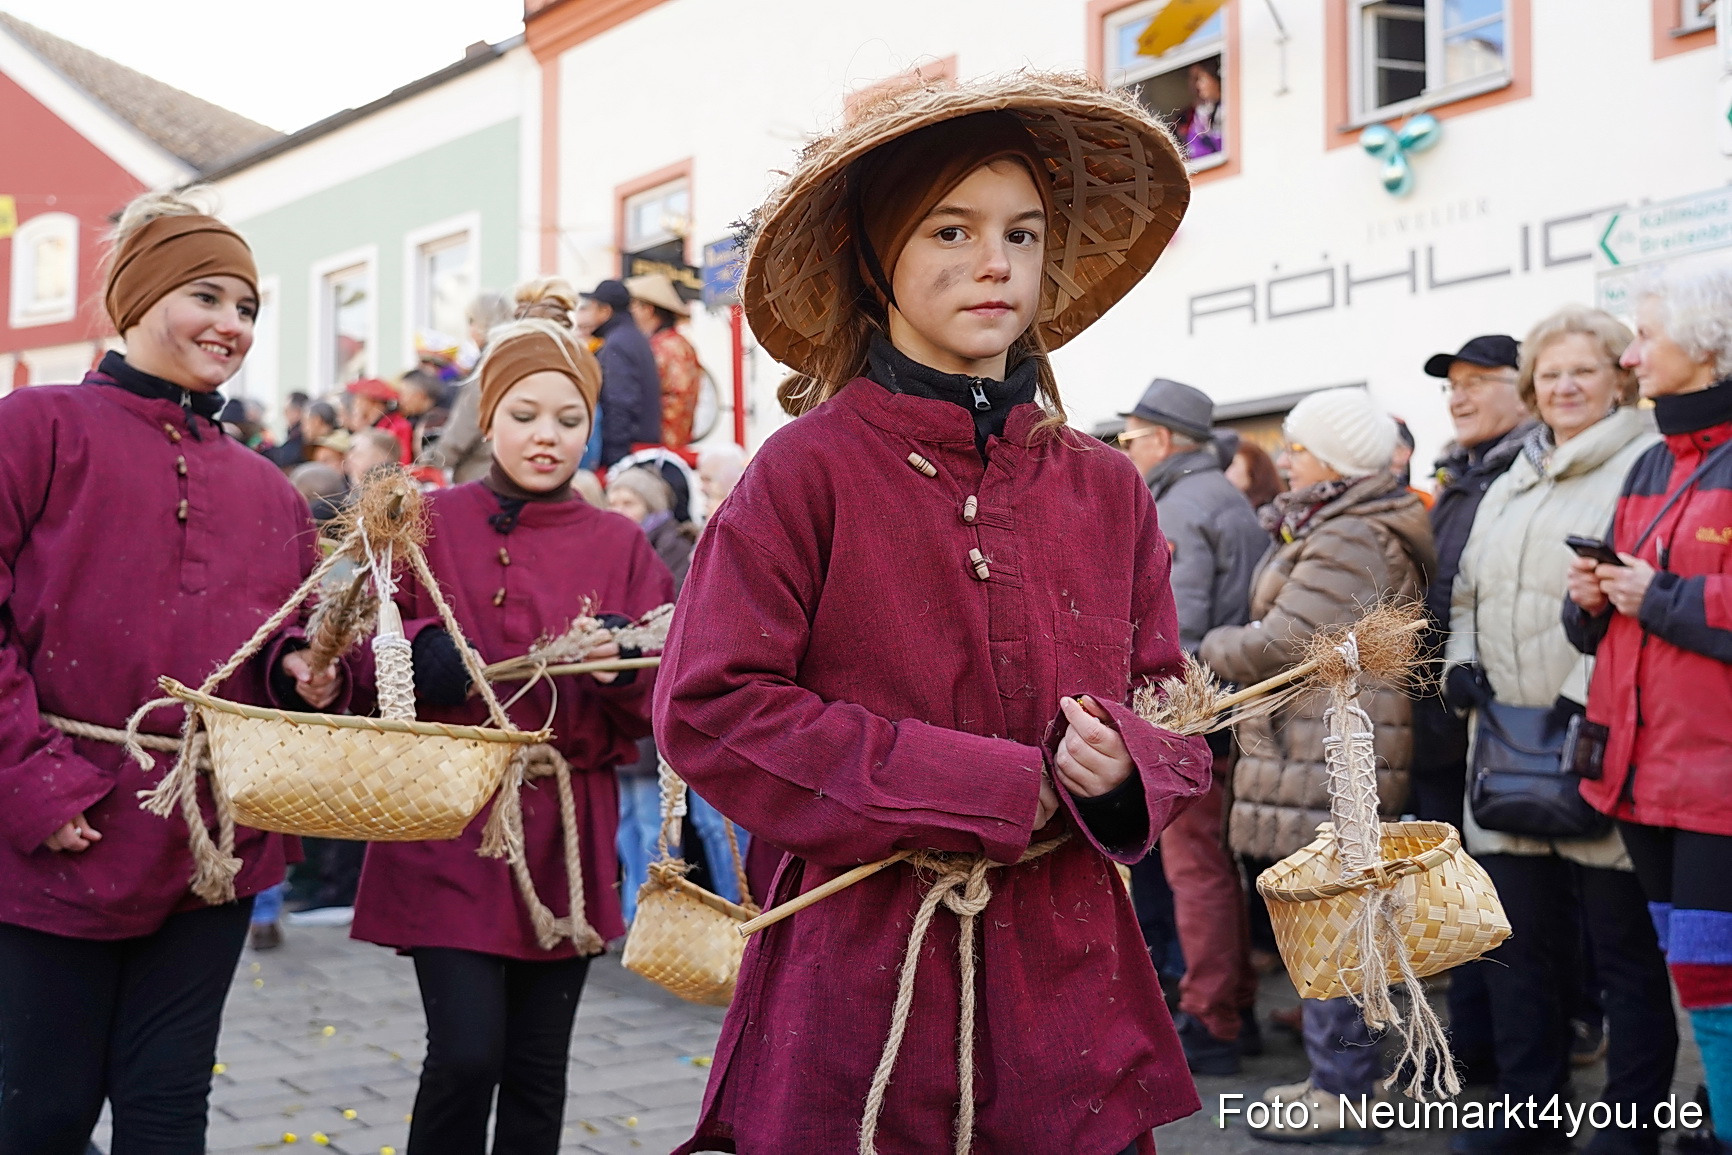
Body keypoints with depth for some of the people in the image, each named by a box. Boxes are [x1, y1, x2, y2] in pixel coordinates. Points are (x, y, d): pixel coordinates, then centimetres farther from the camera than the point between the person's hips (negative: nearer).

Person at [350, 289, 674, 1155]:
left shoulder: (620, 547, 8)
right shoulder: (429, 525, 3)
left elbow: (665, 702, 4)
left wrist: (624, 667, -17)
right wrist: (420, 654, -19)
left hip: (566, 838, 2)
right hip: (450, 830, -2)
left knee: (538, 1071, 6)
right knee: (467, 1052, -11)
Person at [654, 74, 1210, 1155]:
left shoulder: (1106, 489, 6)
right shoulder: (811, 469, -6)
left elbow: (1178, 726, 11)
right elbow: (709, 709, -12)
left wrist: (1123, 769, -15)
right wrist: (997, 788, -14)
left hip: (1069, 997, 4)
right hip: (862, 985, -3)